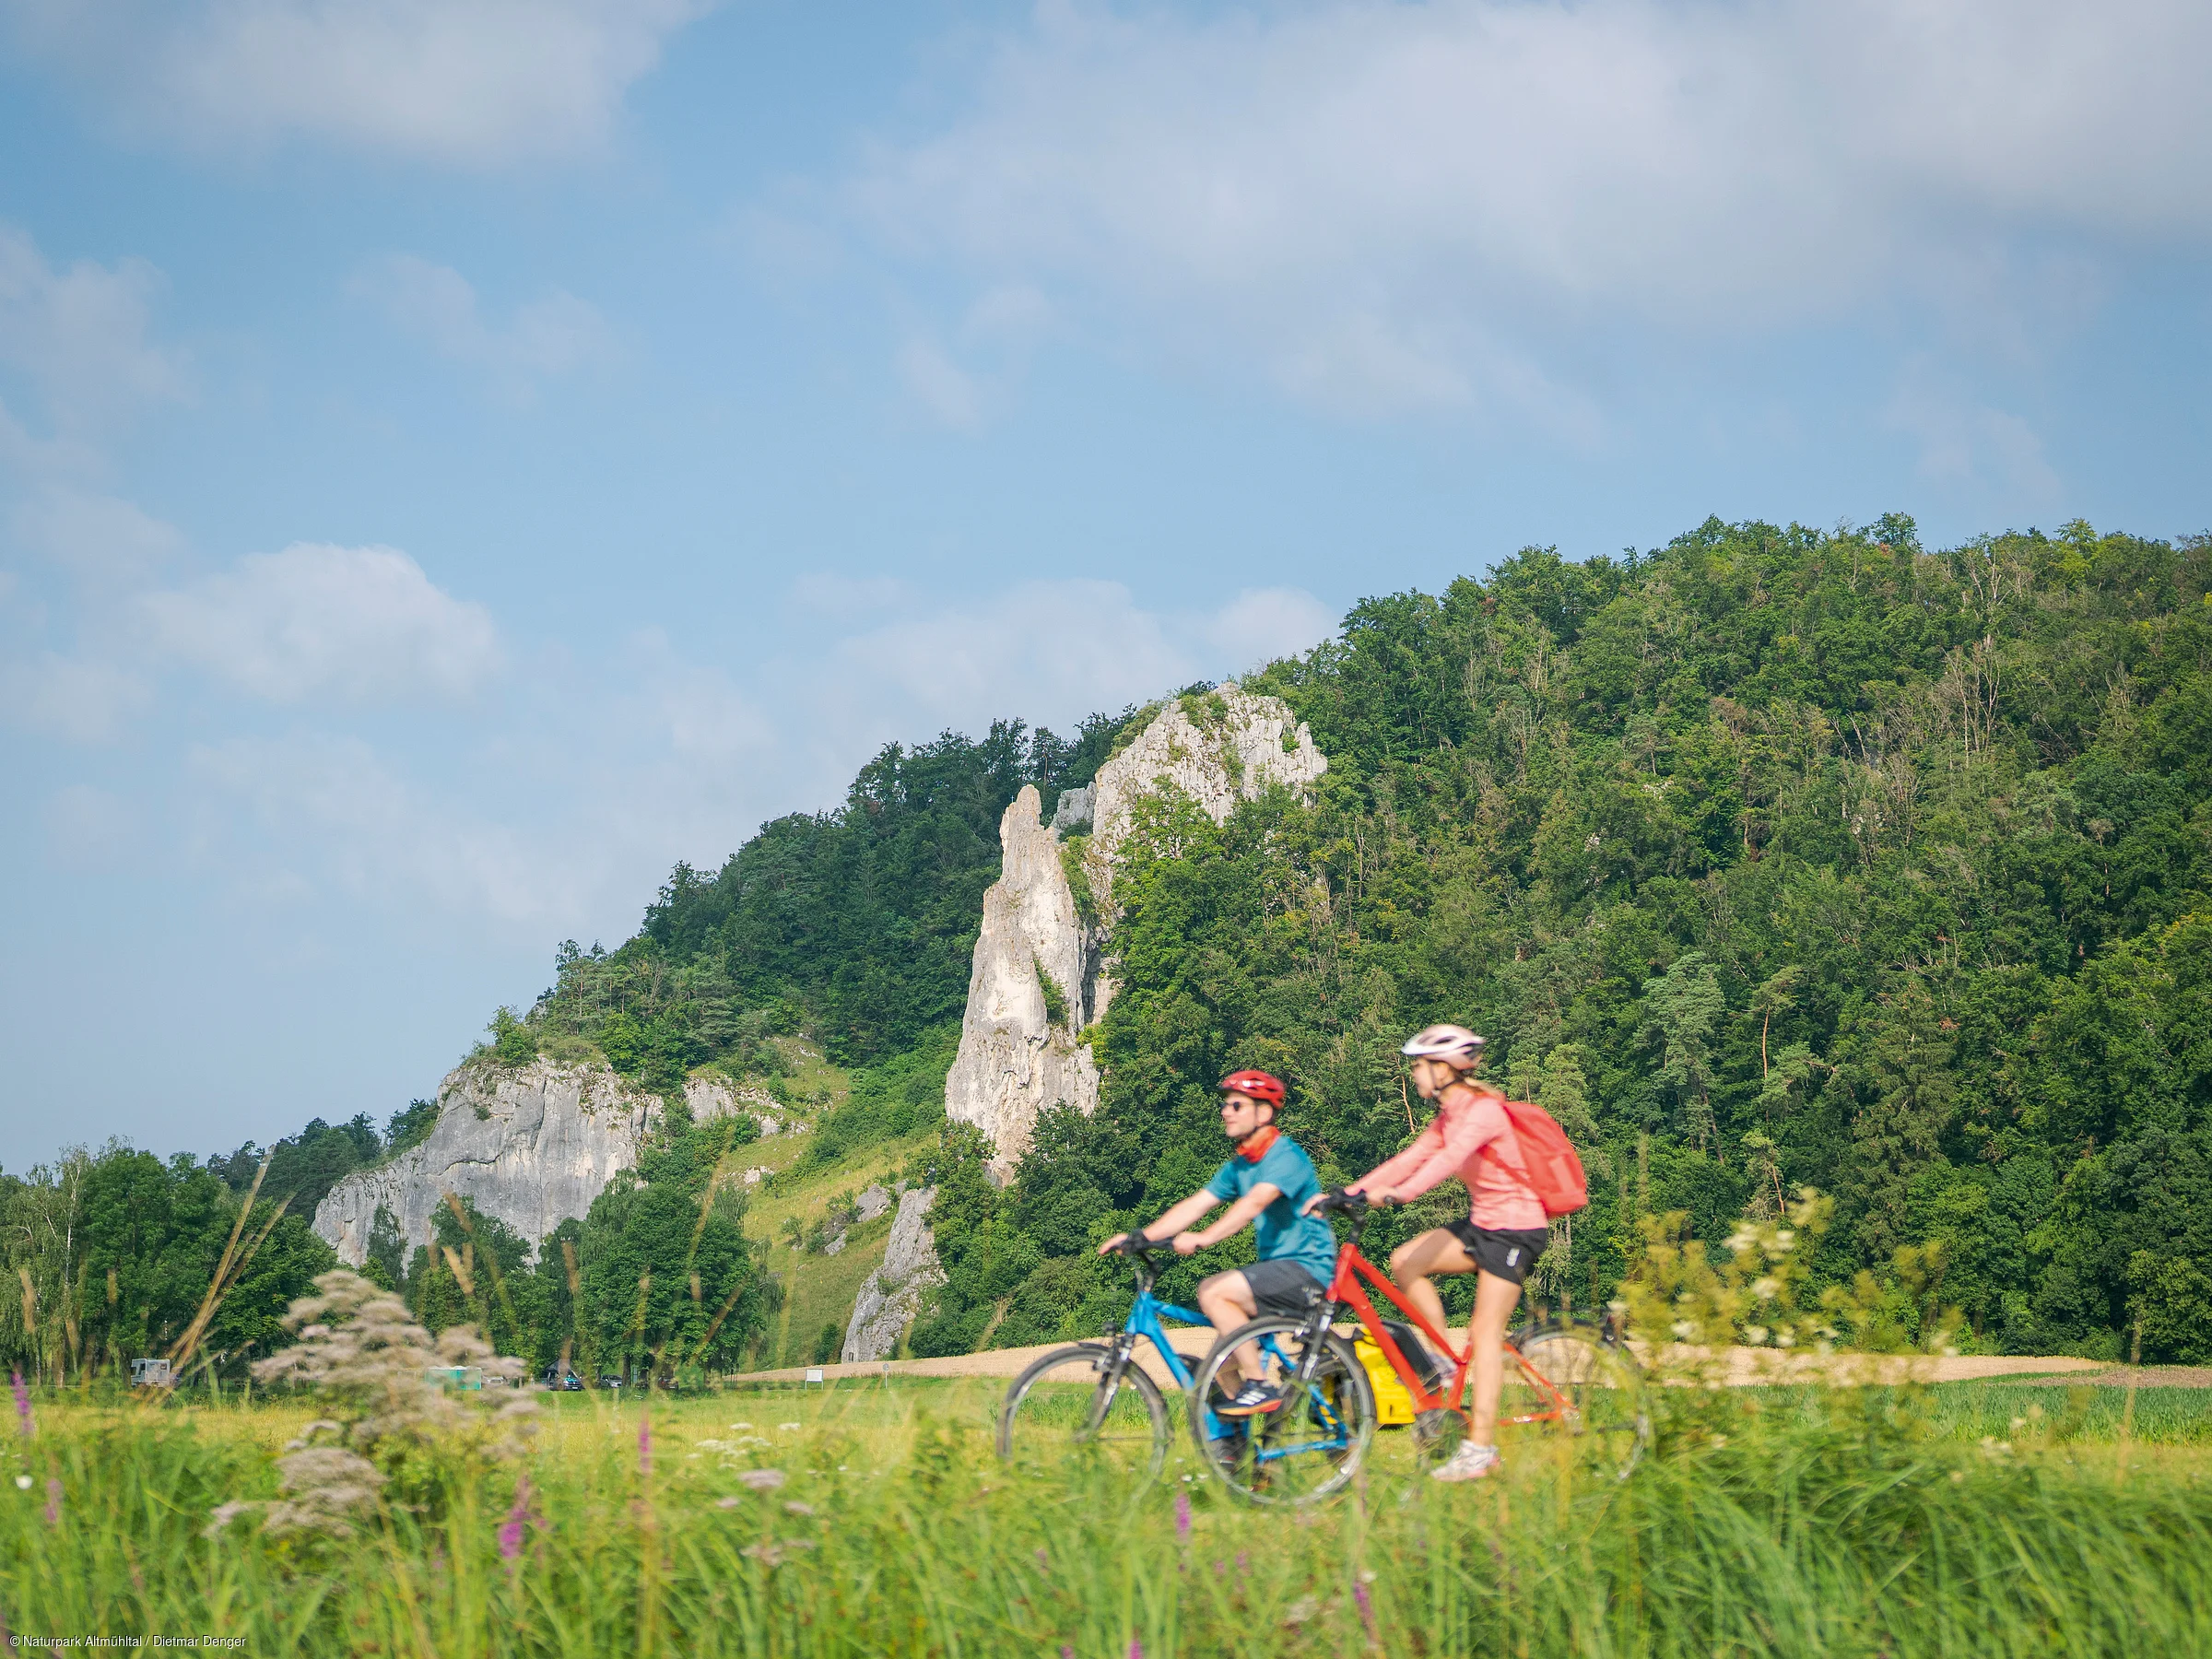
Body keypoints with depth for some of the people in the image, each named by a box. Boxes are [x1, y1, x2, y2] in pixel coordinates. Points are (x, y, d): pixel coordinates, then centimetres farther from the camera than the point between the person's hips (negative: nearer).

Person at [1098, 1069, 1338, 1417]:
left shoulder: (1285, 1155, -14)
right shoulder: (1239, 1165, 14)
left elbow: (1255, 1202, -30)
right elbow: (1195, 1205, 9)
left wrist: (1205, 1237, -43)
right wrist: (1139, 1236, -2)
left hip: (1307, 1268, -10)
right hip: (1277, 1265, 10)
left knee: (1215, 1293, -23)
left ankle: (1259, 1387, -18)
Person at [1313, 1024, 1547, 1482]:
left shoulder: (1484, 1110, -18)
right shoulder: (1448, 1117, 10)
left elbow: (1447, 1160, -34)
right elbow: (1410, 1160, 4)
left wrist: (1398, 1193, -48)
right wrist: (1350, 1192, -7)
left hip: (1516, 1227, -9)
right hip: (1482, 1221, 9)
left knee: (1486, 1332, -11)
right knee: (1405, 1262, -3)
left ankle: (1480, 1449, -12)